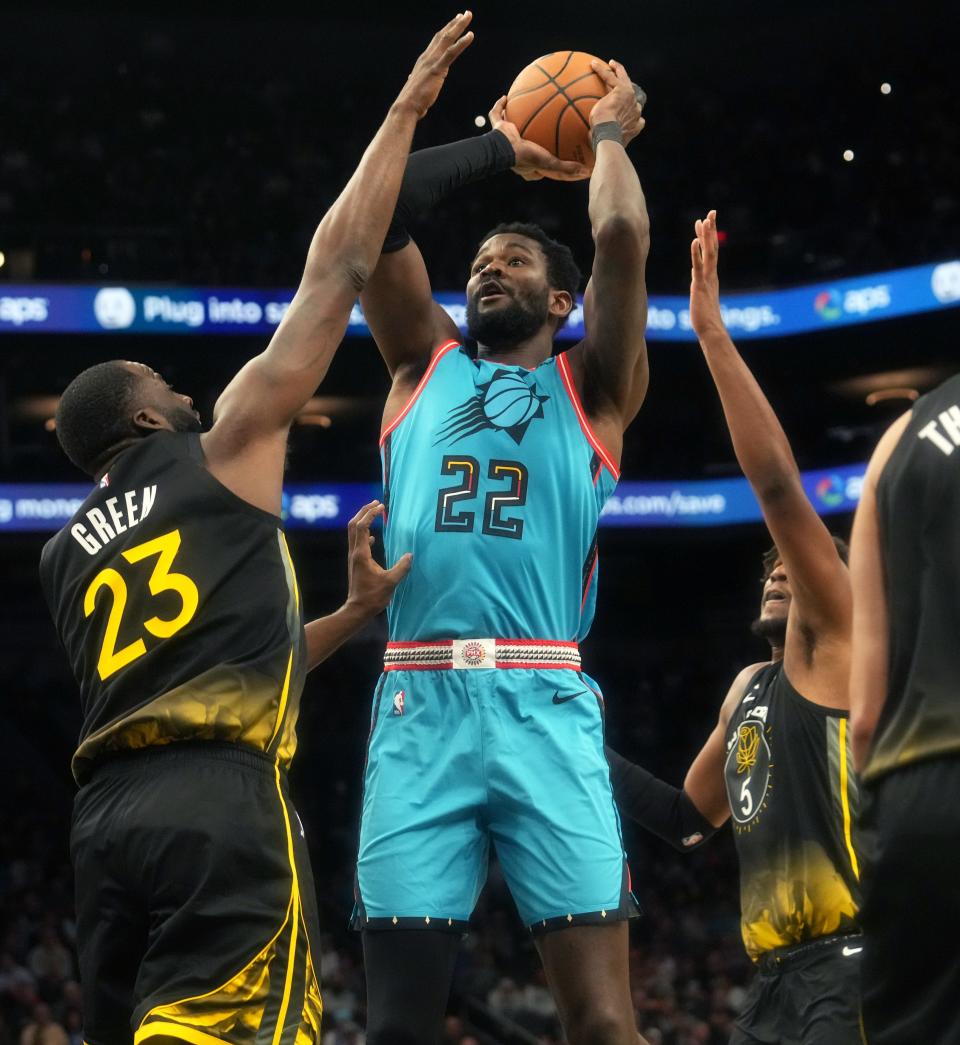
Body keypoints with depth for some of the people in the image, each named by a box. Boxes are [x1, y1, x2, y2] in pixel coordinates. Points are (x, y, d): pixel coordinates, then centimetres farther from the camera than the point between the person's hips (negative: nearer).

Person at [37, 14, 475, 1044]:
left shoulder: (66, 554, 27)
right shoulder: (225, 449, 11)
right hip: (221, 800, -7)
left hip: (108, 809, 7)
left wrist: (354, 613, 35)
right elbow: (338, 267, 13)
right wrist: (405, 111, 21)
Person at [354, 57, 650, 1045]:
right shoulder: (425, 366, 22)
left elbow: (623, 237, 1)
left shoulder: (590, 386, 16)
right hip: (418, 707, 2)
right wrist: (499, 150, 22)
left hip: (544, 706, -2)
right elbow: (370, 216, 12)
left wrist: (609, 133, 18)